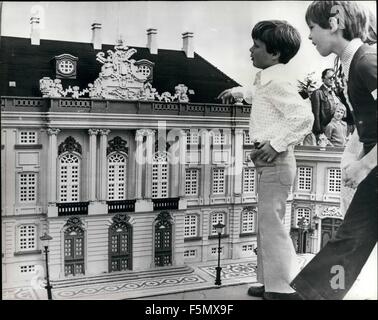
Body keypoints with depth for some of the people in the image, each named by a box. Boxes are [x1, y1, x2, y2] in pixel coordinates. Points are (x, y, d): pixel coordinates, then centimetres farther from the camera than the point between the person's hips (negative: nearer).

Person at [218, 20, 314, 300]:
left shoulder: (276, 81, -16)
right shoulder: (268, 80, 14)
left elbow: (304, 116, -25)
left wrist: (277, 144, -25)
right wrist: (239, 91, 41)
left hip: (276, 161, -10)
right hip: (270, 161, 11)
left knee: (272, 225, -6)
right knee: (267, 223, 14)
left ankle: (286, 289, 3)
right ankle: (272, 283, 24)